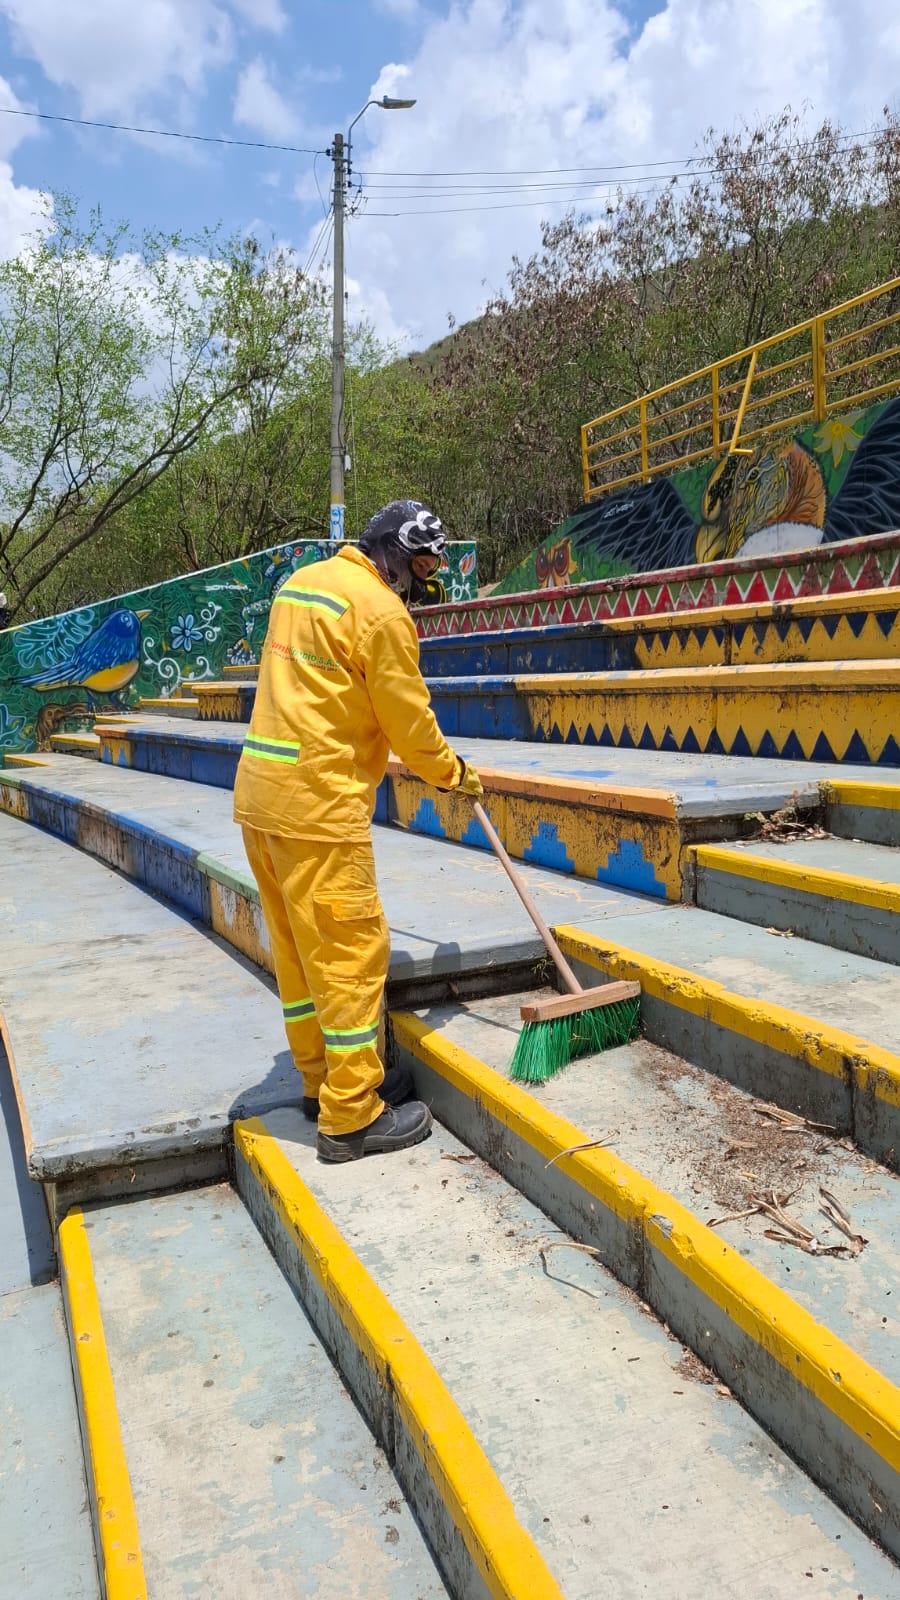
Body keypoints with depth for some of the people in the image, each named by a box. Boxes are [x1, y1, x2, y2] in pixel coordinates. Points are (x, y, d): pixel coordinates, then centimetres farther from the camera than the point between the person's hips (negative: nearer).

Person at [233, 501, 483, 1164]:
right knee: (352, 953, -1)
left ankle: (325, 1081, 30)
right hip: (318, 804, -10)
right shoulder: (381, 611, -12)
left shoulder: (303, 581, 16)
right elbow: (411, 724, -9)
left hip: (261, 792, 10)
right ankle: (351, 1119, 8)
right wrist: (456, 773, 10)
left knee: (298, 949, 16)